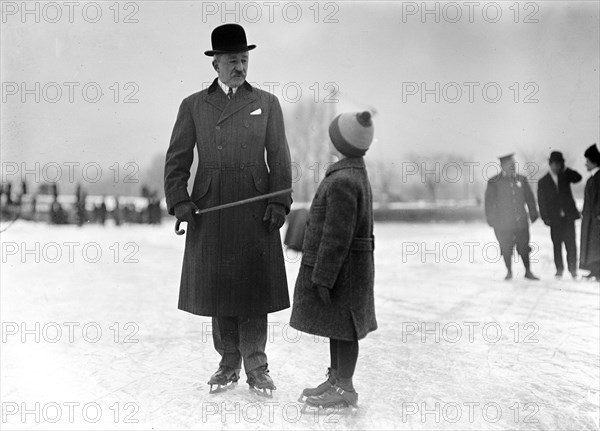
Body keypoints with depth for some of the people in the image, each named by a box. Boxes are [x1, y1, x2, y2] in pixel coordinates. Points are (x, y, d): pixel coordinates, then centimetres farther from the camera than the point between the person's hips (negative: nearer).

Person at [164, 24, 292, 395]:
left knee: (255, 289, 0)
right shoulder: (193, 106, 10)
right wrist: (179, 201, -7)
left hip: (255, 212, -1)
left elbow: (280, 159, 5)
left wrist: (279, 203, -6)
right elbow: (177, 160, 7)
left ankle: (256, 367, 11)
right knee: (219, 289, 6)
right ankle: (229, 364, 19)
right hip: (210, 212, 1)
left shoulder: (267, 103, 10)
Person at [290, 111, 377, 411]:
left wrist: (323, 277, -20)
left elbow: (337, 237, -24)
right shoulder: (357, 176, 11)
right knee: (337, 328, 17)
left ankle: (345, 390, 9)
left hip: (340, 270, -10)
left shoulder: (341, 182, -21)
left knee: (342, 329, -1)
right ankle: (335, 380, 27)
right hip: (347, 268, 10)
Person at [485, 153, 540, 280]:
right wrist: (491, 219, -5)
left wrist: (533, 213, 9)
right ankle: (509, 272, 16)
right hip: (503, 223, -2)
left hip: (521, 222, 2)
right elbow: (489, 202, 0)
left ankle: (528, 272, 13)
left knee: (524, 247, 2)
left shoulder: (521, 179, 10)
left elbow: (529, 197, 15)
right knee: (506, 249, 1)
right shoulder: (494, 182, 0)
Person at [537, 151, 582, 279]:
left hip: (568, 215, 1)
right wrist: (545, 218, -6)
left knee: (571, 243, -3)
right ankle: (559, 269, 8)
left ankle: (572, 268, 2)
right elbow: (541, 201, 1)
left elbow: (578, 178, -9)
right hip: (555, 218, -1)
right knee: (557, 244, 2)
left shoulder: (565, 176, 10)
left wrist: (565, 169, -11)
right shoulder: (543, 181, 5)